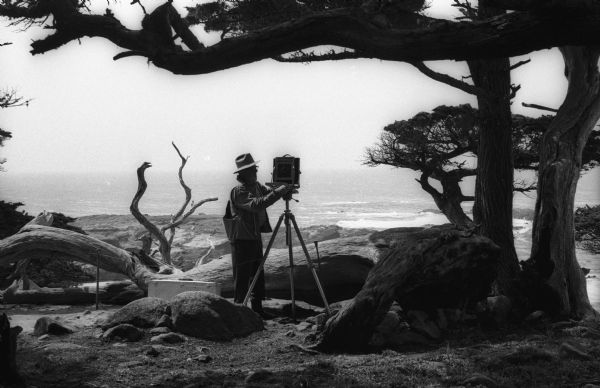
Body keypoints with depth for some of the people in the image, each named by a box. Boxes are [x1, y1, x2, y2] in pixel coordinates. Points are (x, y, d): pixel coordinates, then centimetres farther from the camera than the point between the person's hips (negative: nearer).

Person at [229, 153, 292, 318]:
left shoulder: (256, 186, 8)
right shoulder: (238, 192, -20)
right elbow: (257, 204, -32)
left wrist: (284, 190, -7)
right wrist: (280, 191, -32)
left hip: (255, 237, 9)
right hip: (242, 240, -8)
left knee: (258, 275, 12)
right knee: (242, 278, -4)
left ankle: (257, 309, 20)